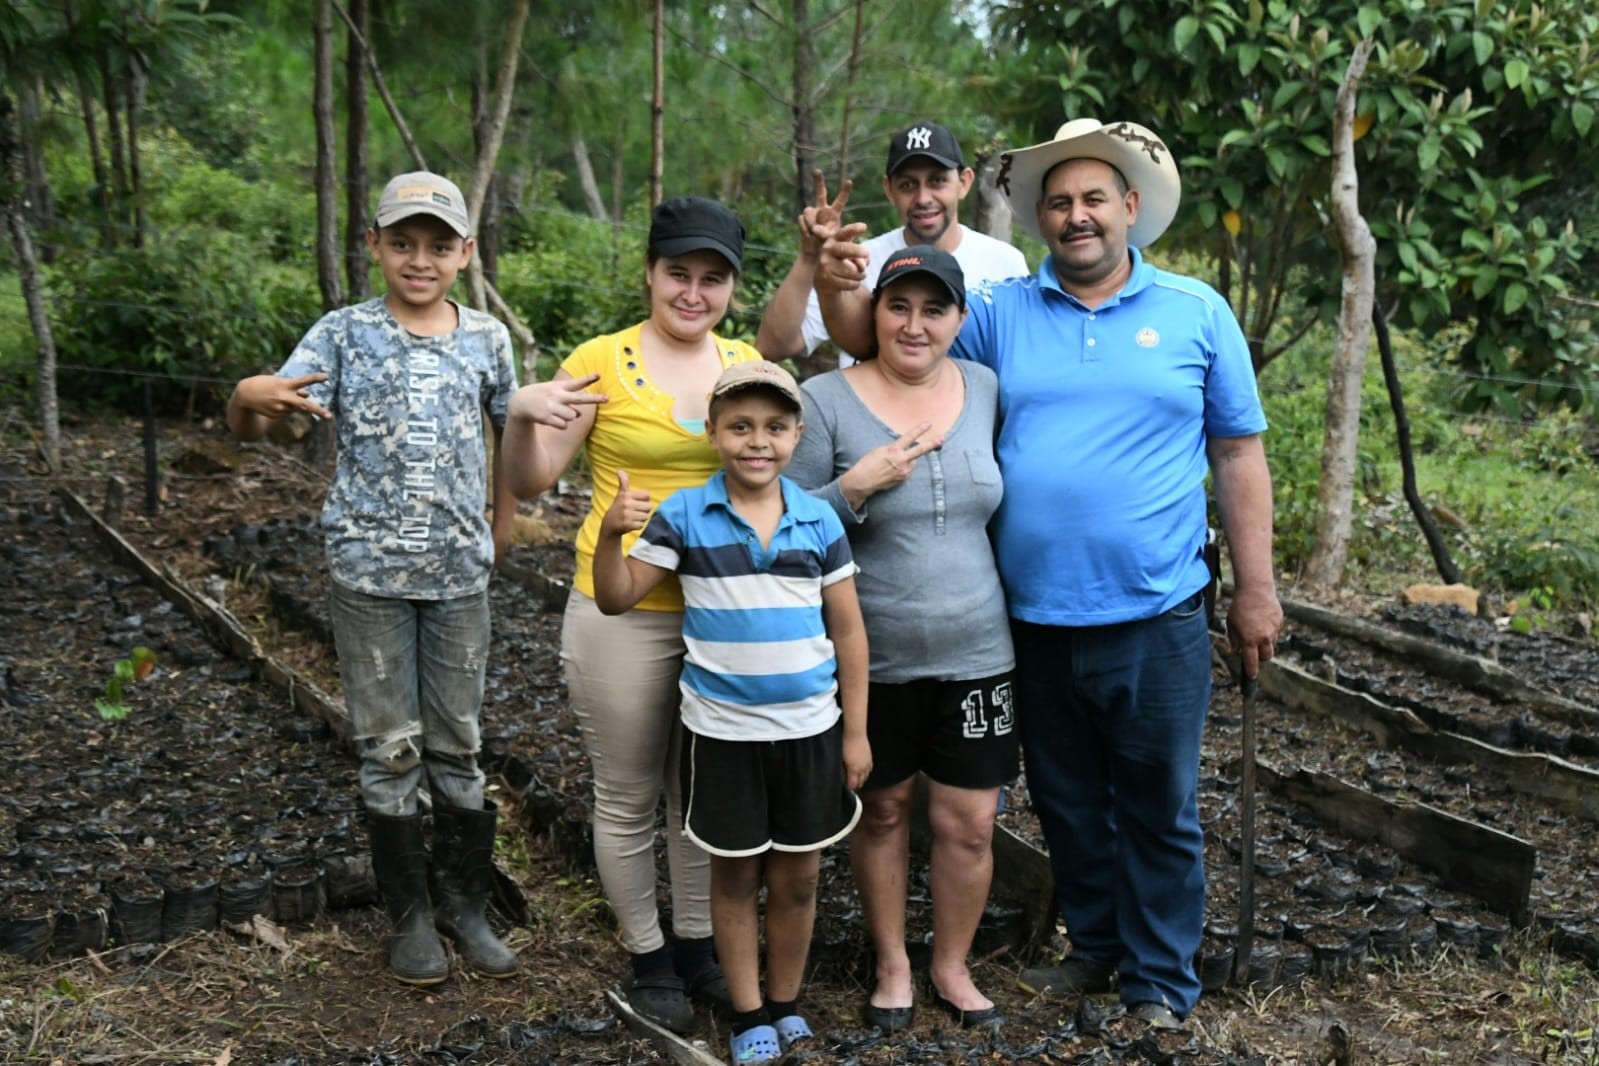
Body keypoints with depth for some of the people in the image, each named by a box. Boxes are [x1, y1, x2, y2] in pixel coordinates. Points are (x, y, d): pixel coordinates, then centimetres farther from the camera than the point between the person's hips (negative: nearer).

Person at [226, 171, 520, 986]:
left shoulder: (486, 338, 1)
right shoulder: (343, 334, -5)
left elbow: (511, 427, 17)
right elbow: (250, 430, -12)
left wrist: (503, 521, 9)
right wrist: (249, 396, -35)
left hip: (459, 576, 2)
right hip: (369, 575, -2)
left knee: (458, 747, 10)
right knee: (389, 750, 6)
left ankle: (465, 903, 24)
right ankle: (410, 914, 20)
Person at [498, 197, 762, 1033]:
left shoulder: (749, 365, 3)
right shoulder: (600, 362, -7)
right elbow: (529, 483, -4)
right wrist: (521, 414, -23)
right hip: (624, 615, -3)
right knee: (628, 799, 9)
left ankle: (697, 943, 34)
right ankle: (647, 958, 28)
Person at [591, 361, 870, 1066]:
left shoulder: (819, 522, -1)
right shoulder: (685, 515, -5)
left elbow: (848, 630, 4)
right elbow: (616, 599, -4)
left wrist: (856, 731, 3)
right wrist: (611, 534, -23)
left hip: (809, 729, 1)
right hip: (722, 731, -1)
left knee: (797, 878, 12)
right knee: (735, 876, 11)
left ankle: (786, 1004, 30)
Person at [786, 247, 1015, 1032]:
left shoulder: (986, 388, 2)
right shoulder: (827, 399, -10)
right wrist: (856, 488, -23)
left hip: (975, 652, 2)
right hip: (872, 660, -2)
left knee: (968, 824, 7)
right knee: (881, 810, 13)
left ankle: (952, 966, 31)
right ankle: (892, 964, 34)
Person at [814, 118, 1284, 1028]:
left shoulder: (1197, 314, 0)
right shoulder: (999, 312, 3)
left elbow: (1239, 455, 3)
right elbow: (879, 340, 5)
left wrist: (1256, 589, 1)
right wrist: (844, 289, -18)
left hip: (1155, 619, -2)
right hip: (1035, 619, 2)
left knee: (1159, 807, 9)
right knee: (1066, 799, 18)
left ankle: (1161, 979, 26)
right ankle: (1096, 944, 38)